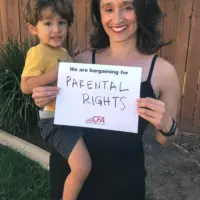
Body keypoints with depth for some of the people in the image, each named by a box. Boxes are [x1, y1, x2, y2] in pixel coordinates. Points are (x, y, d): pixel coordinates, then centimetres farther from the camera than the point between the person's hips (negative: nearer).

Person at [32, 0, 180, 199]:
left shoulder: (163, 71, -13)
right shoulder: (83, 60, -8)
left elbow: (164, 140, -1)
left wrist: (166, 125, -22)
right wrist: (46, 100, -12)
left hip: (124, 175, -1)